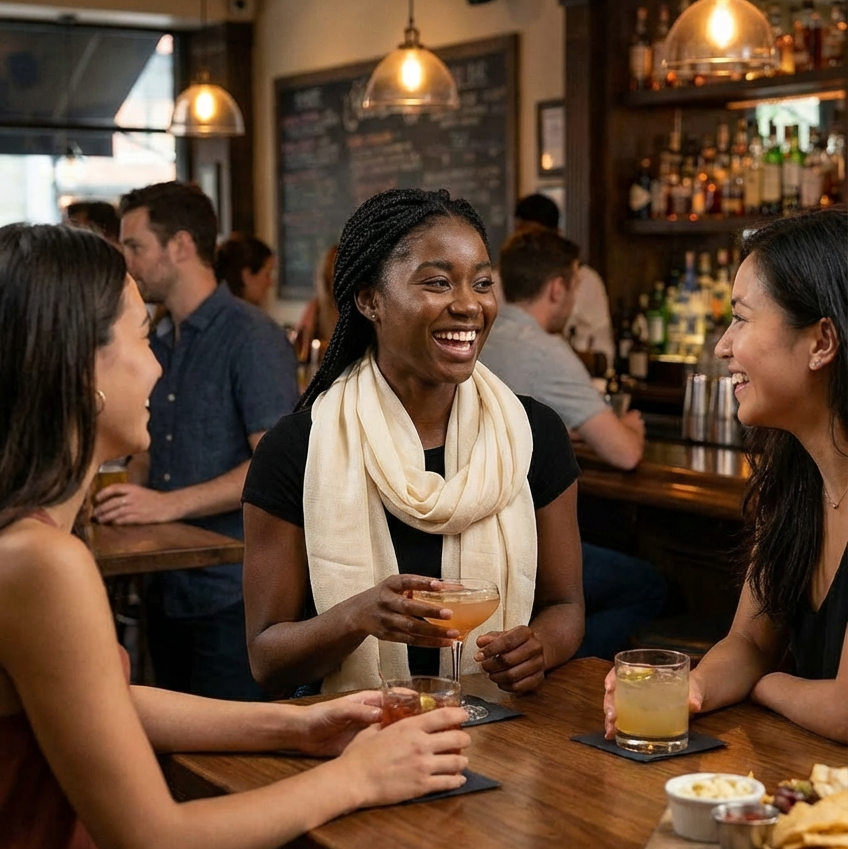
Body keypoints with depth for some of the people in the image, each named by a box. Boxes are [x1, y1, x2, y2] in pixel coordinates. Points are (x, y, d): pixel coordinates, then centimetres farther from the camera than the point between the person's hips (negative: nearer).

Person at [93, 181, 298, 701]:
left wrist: (168, 504, -22)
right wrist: (129, 498, 0)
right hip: (167, 587, 8)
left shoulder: (252, 336, -12)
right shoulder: (158, 341, 13)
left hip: (232, 594, -8)